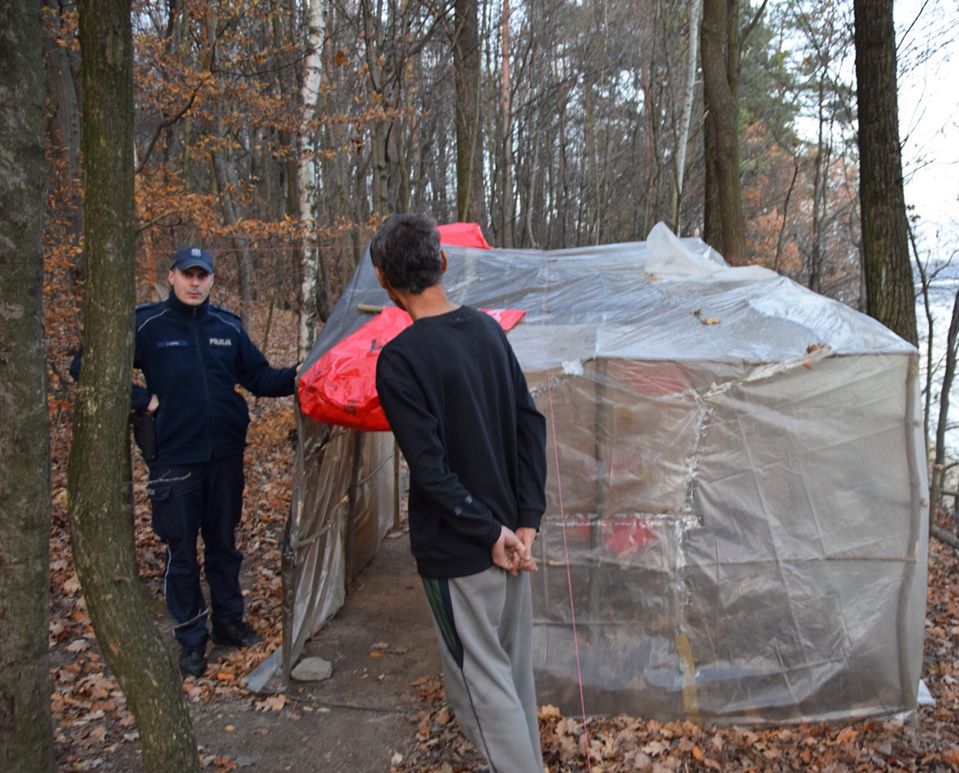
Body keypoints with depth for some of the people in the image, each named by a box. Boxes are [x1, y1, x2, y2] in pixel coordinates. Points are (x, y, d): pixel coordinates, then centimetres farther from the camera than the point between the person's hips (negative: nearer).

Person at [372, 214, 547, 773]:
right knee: (515, 670, 22)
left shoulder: (399, 360, -18)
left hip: (458, 552, -7)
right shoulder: (489, 329, 2)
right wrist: (526, 521, 0)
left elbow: (431, 468, -21)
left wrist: (490, 533, -11)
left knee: (484, 680, 9)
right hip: (511, 539, 7)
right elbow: (532, 424, 1)